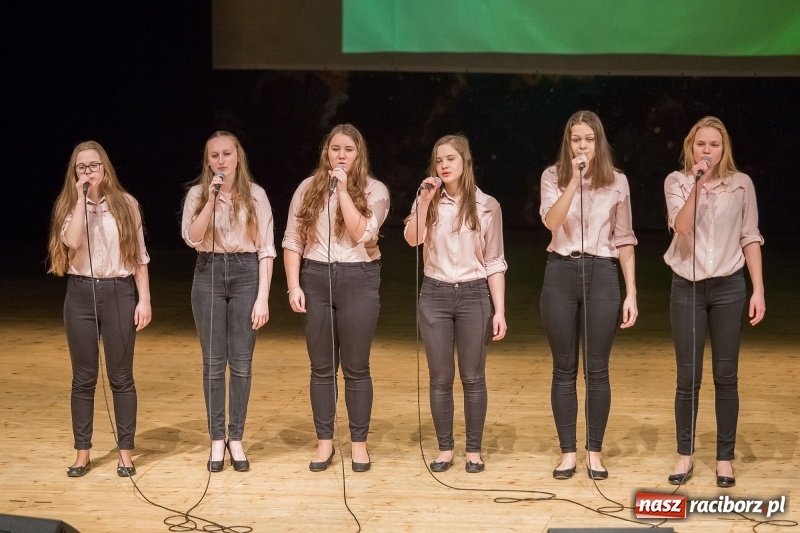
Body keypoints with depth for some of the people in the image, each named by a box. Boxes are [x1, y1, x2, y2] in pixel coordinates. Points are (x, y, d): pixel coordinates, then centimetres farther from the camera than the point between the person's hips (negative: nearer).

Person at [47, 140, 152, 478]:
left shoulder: (125, 204, 3)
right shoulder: (69, 206, 5)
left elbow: (139, 255, 3)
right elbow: (72, 241, -15)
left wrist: (144, 299, -3)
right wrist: (82, 198, -12)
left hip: (119, 293, -1)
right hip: (81, 295, 1)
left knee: (121, 377, 3)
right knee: (83, 378, 6)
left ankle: (125, 452, 11)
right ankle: (82, 452, 14)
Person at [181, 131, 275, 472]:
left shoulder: (255, 195, 1)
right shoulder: (197, 194, 4)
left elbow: (266, 248, 0)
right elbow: (191, 238, -10)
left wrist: (263, 297, -7)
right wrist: (212, 199, -17)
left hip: (245, 274, -1)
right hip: (209, 275, 1)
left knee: (241, 362, 2)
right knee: (213, 362, 4)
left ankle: (236, 439, 12)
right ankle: (216, 439, 13)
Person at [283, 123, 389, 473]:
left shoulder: (374, 191, 0)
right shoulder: (308, 188, 5)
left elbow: (361, 234, -14)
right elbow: (292, 241, 4)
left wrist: (343, 190, -15)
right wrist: (293, 285, -4)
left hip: (359, 280, -2)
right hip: (315, 279, 2)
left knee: (356, 368, 3)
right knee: (322, 367, 8)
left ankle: (359, 442, 14)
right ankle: (324, 441, 17)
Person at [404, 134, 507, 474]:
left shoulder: (486, 206, 0)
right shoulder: (428, 202, 6)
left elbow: (494, 262, 0)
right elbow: (412, 239, -12)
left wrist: (499, 310, -5)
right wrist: (425, 201, -19)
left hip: (474, 295, -2)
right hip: (435, 295, 2)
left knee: (473, 378, 4)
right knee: (441, 378, 6)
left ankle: (474, 450, 14)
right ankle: (445, 448, 16)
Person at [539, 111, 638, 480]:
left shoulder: (617, 181, 5)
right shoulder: (553, 176, 2)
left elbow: (624, 240, 6)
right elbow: (551, 221, -15)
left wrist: (631, 293, 2)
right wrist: (575, 180, -22)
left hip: (602, 275, 0)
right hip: (561, 274, 0)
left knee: (597, 369, 3)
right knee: (564, 369, 5)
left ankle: (595, 452, 13)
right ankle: (568, 452, 13)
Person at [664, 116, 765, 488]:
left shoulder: (741, 184, 1)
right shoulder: (676, 182, -1)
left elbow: (750, 238, 4)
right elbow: (681, 227, -16)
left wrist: (758, 290, -1)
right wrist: (697, 183, -23)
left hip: (728, 287, 0)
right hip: (687, 287, 0)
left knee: (726, 377, 5)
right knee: (687, 377, 3)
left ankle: (725, 457, 14)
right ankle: (685, 455, 14)